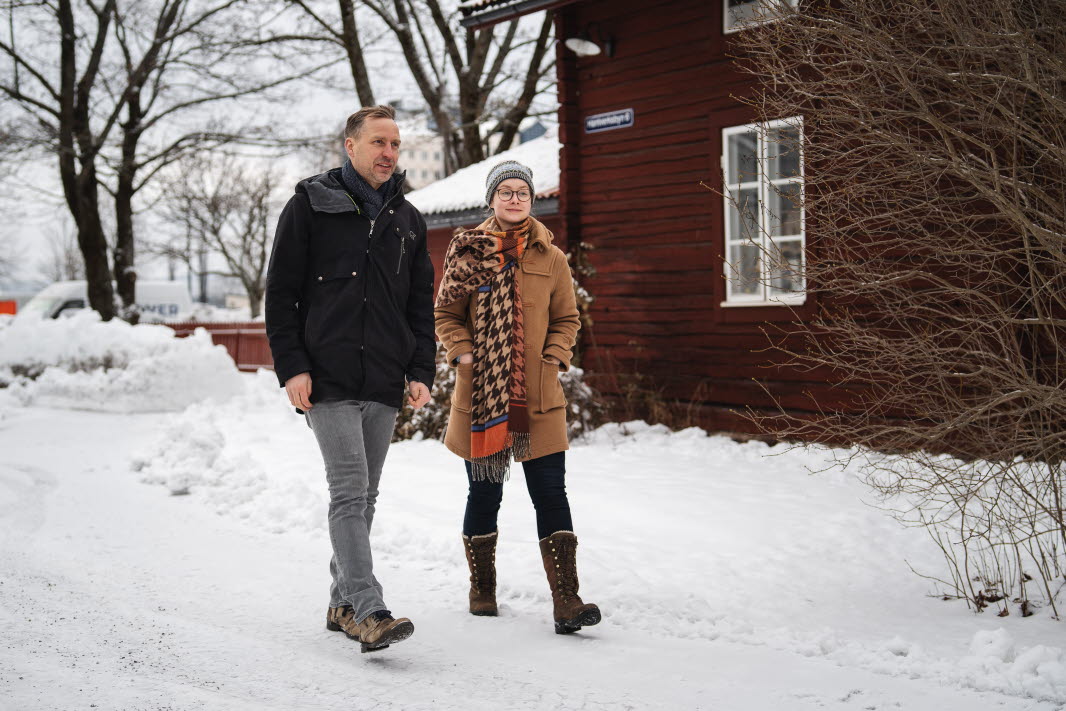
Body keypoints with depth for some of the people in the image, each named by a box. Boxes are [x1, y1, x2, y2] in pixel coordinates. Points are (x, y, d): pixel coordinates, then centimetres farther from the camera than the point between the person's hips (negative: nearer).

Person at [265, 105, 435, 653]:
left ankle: (343, 601, 22)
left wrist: (421, 372, 6)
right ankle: (367, 611, -15)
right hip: (328, 380, -5)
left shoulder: (407, 220, 15)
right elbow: (280, 292, -1)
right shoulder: (311, 205, 1)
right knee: (349, 492, -12)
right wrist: (291, 366, -9)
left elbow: (421, 304, 17)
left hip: (384, 383, 5)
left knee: (364, 495, 11)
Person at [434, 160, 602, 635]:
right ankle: (482, 589, 27)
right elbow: (446, 314, 8)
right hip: (480, 392, 0)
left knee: (551, 494, -4)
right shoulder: (468, 251, 4)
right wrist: (463, 352, -8)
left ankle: (565, 600, -3)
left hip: (538, 397, 1)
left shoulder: (550, 258, 7)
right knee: (484, 493, 10)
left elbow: (567, 319, 12)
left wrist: (554, 359, -3)